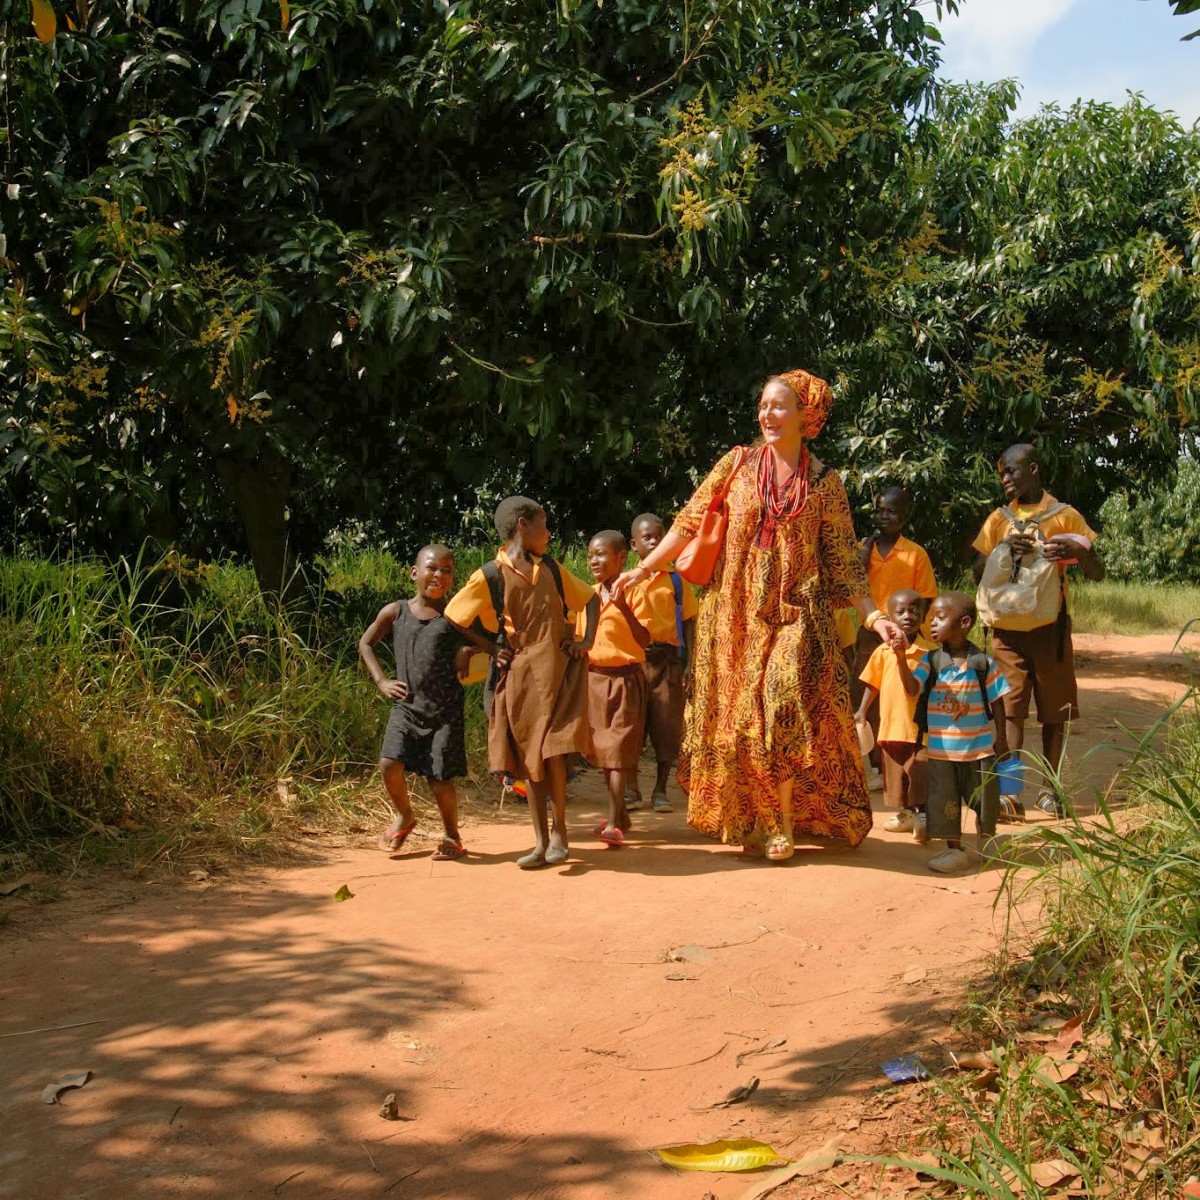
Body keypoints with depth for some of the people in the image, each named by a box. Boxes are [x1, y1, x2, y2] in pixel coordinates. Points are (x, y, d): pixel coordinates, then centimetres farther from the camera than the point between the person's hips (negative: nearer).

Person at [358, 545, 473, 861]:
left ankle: (452, 836, 22)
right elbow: (365, 643, 17)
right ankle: (403, 817, 15)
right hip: (406, 707, 2)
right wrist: (382, 681, 7)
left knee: (440, 780, -4)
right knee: (390, 764, -16)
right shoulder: (395, 612, 4)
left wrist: (467, 651, -10)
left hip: (445, 711, -1)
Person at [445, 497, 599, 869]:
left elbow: (590, 600, 20)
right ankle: (541, 842, 13)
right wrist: (490, 648, -2)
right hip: (519, 677, -1)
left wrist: (587, 641, 6)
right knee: (530, 762, 5)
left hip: (559, 671, 1)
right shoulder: (489, 577, -4)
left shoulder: (552, 570, 9)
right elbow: (452, 618, 1)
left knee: (552, 754, -10)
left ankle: (559, 830, 7)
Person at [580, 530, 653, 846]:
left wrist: (624, 609, -26)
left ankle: (613, 823, -8)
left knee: (618, 751, -7)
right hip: (594, 678, 6)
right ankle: (620, 814, 24)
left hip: (624, 678, -6)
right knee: (603, 751, 11)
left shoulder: (633, 593, -8)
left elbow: (644, 640, -15)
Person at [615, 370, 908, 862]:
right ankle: (747, 820, 15)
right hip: (734, 613, 2)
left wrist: (873, 616, -6)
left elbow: (843, 562, 3)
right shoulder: (737, 464, 5)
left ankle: (784, 821, -1)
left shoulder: (825, 484, 2)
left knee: (782, 710, -13)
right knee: (735, 714, 3)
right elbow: (689, 523, 6)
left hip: (795, 615, -2)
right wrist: (643, 569, 1)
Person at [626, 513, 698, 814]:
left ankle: (661, 790, 13)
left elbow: (688, 622, 6)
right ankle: (631, 790, 15)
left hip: (667, 658, 0)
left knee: (666, 724, 1)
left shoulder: (676, 581, 7)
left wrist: (689, 663, -2)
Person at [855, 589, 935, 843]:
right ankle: (907, 813, 30)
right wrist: (862, 710, 6)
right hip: (891, 724, 4)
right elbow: (873, 683, 10)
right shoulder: (883, 651, 2)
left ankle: (923, 816, 3)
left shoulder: (929, 651, -7)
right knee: (896, 772, 15)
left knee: (920, 772, -6)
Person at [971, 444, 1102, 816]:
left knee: (1054, 711, 4)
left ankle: (1050, 788, 14)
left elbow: (1097, 573, 2)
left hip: (1051, 627, -1)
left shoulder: (1065, 516, 3)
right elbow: (978, 575, 7)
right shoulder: (998, 519, 9)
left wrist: (1078, 552, -20)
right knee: (1010, 708, -7)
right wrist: (1001, 550, -13)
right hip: (1008, 629, 1)